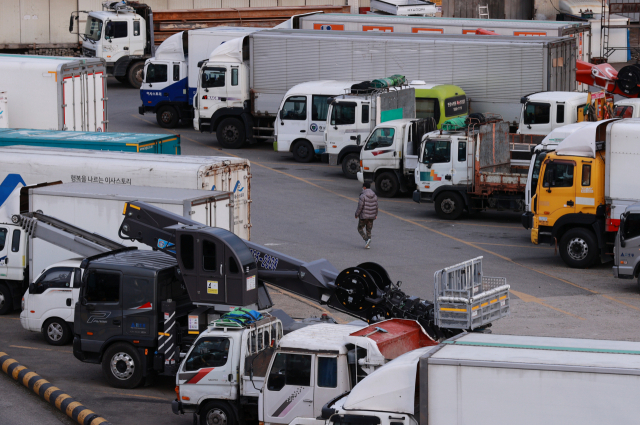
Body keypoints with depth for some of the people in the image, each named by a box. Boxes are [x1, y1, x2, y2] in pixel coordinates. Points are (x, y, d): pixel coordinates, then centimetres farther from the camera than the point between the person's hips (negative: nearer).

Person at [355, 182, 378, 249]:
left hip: (363, 216, -5)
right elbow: (376, 206, 8)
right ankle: (368, 245, 11)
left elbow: (360, 206, -17)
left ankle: (366, 239, -13)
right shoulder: (374, 196, 2)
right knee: (369, 230, 13)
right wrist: (376, 214, 19)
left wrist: (356, 214, -5)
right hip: (371, 216, 5)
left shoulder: (363, 196, -17)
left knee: (360, 229, 9)